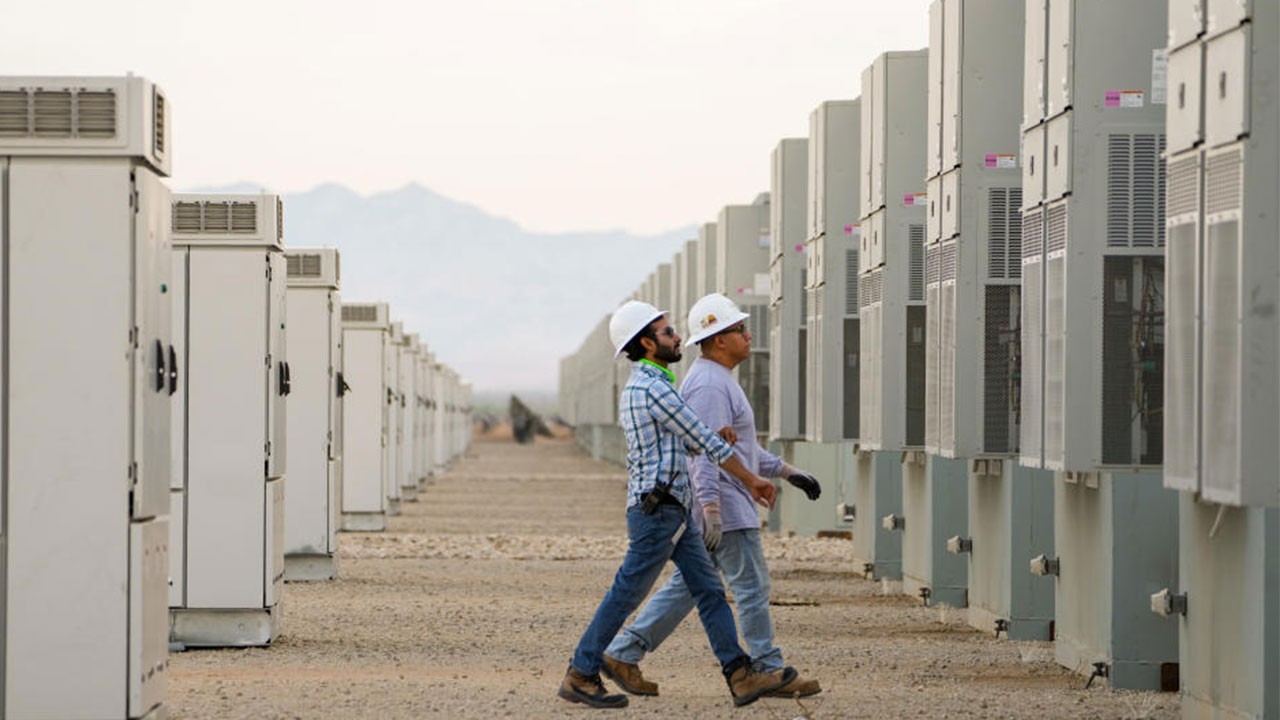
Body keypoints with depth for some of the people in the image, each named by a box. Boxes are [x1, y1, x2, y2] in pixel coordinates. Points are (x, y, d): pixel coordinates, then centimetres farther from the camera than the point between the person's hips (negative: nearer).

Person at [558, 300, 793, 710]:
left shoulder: (636, 387, 16)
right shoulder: (654, 388, -16)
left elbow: (685, 442, 24)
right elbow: (705, 443, -12)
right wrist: (751, 480, -5)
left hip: (673, 511, 10)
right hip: (657, 510, -10)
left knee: (708, 589, 5)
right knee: (627, 595, -3)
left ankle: (741, 676, 3)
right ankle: (580, 676, 5)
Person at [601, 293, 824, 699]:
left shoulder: (718, 380, 18)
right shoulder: (708, 385, -17)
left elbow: (739, 444, 26)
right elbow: (705, 452, -24)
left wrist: (786, 472, 24)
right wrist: (711, 511, -30)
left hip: (719, 505, 11)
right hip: (722, 505, -11)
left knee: (687, 586, 11)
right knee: (752, 587, -3)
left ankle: (623, 654, 10)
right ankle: (769, 672, 4)